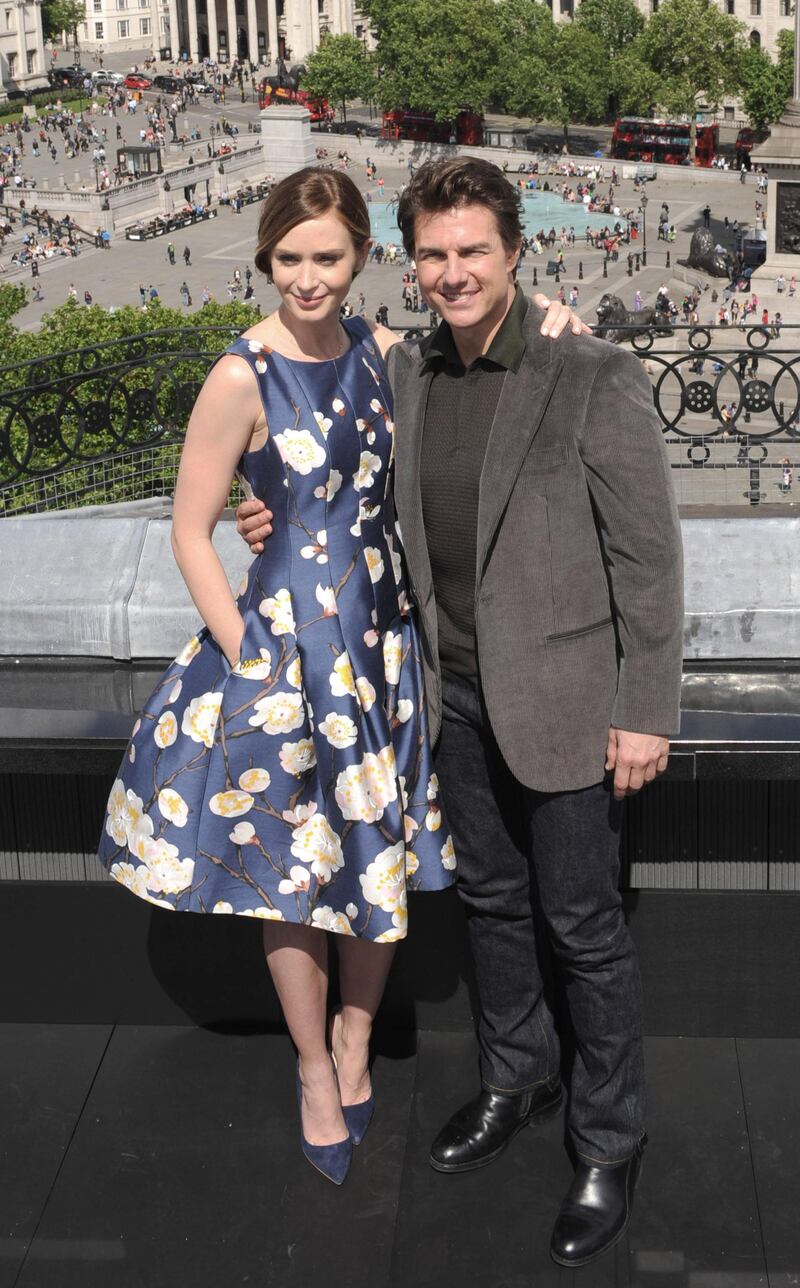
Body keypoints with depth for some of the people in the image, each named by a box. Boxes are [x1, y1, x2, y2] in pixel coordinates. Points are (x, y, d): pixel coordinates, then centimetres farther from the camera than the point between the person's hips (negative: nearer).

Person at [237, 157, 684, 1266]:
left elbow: (648, 554, -13)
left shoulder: (594, 380, -16)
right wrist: (292, 523, 1)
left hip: (562, 696, -6)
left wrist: (646, 713, -14)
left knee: (583, 924, 5)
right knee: (492, 896, 21)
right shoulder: (404, 374, 2)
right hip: (456, 689, 6)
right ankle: (516, 1077, 43)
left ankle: (609, 1141, 25)